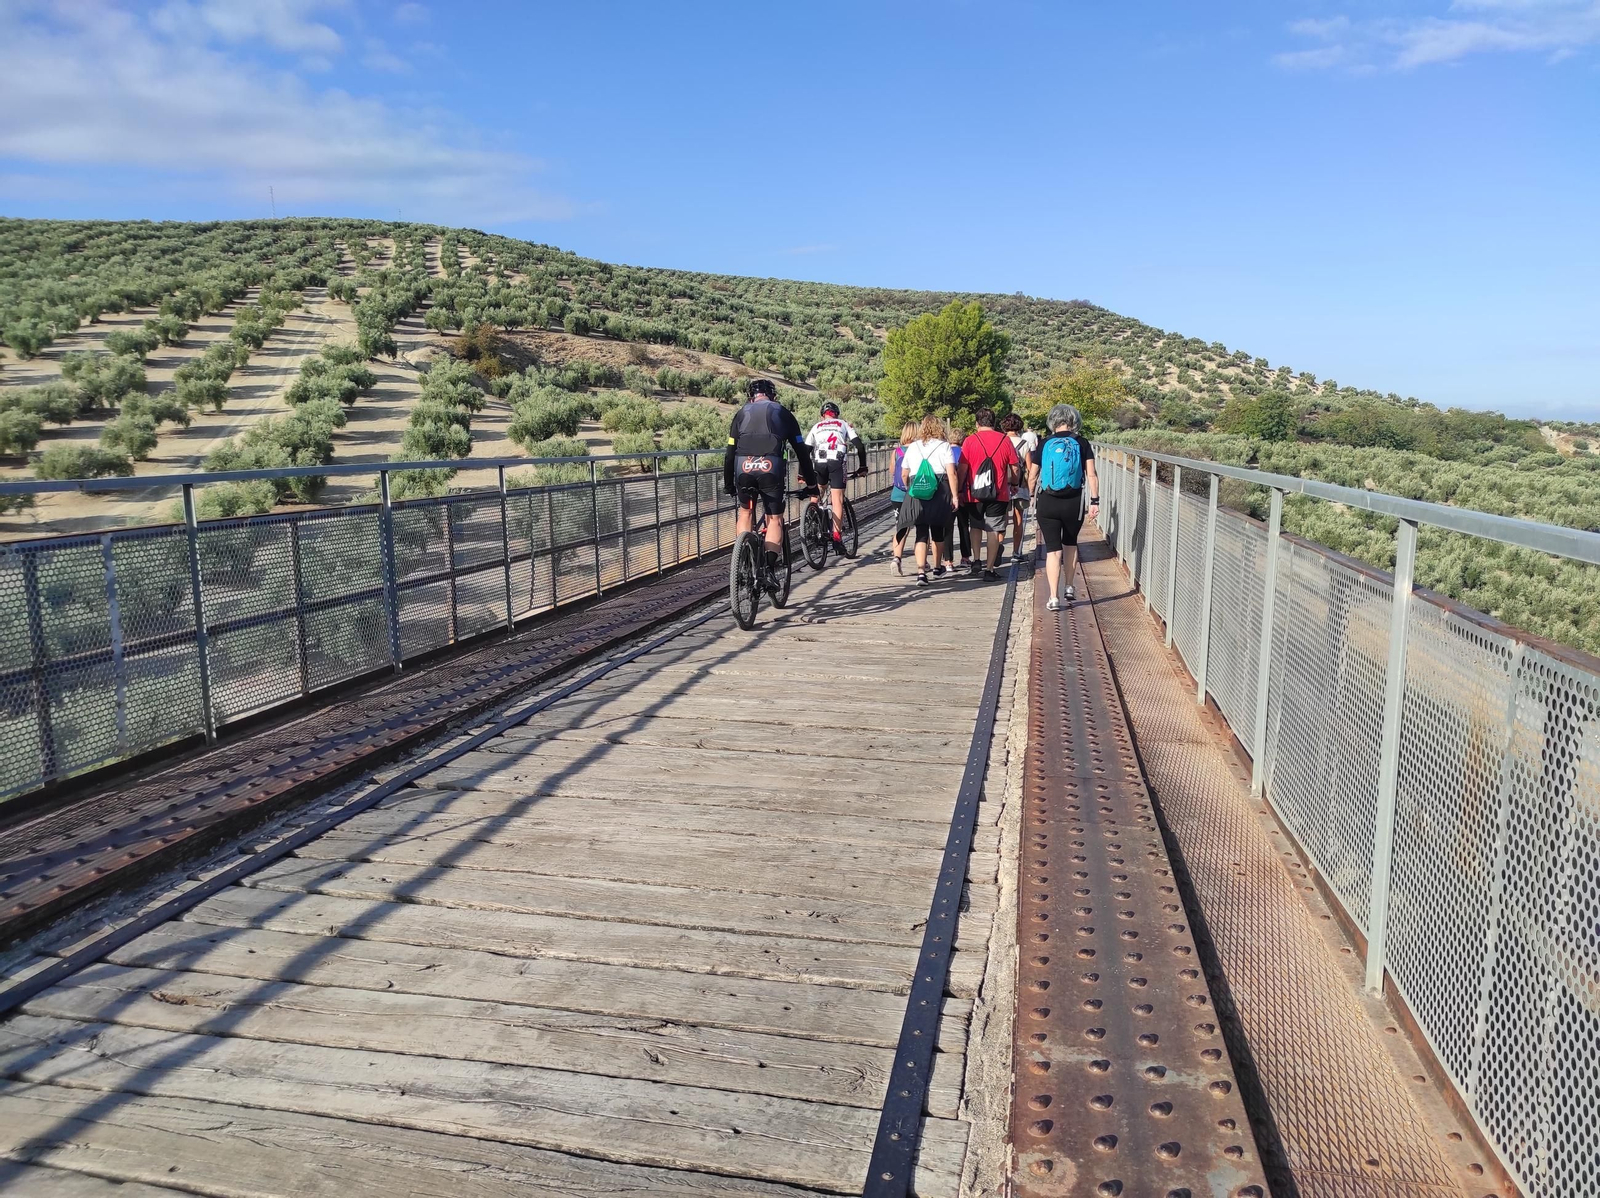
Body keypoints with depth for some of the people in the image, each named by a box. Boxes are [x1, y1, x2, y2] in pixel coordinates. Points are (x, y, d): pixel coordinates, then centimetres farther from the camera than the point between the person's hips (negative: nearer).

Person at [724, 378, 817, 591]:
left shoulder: (742, 413, 22)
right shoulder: (783, 413, 19)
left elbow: (730, 452, 18)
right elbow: (801, 451, 19)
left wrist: (728, 484, 26)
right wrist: (811, 483, 25)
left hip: (744, 468, 2)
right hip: (771, 468, -2)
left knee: (745, 513, 23)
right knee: (775, 519, 9)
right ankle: (769, 569, -9)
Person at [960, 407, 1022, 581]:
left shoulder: (970, 440, -3)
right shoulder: (1004, 440, 0)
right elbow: (1015, 468, 3)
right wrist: (1013, 484, 21)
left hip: (974, 493, 0)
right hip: (999, 493, 0)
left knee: (976, 527, 20)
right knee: (994, 530, 4)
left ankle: (976, 560, 10)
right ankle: (990, 568, 3)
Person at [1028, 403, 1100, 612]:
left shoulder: (1045, 444, 0)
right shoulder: (1082, 444, -2)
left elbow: (1032, 477, 3)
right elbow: (1091, 475, -8)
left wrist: (1033, 497, 19)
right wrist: (1095, 500, -3)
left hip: (1047, 503, 0)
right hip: (1074, 503, 1)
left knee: (1053, 549, 2)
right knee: (1070, 542, 23)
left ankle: (1054, 598, -3)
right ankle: (1069, 588, 30)